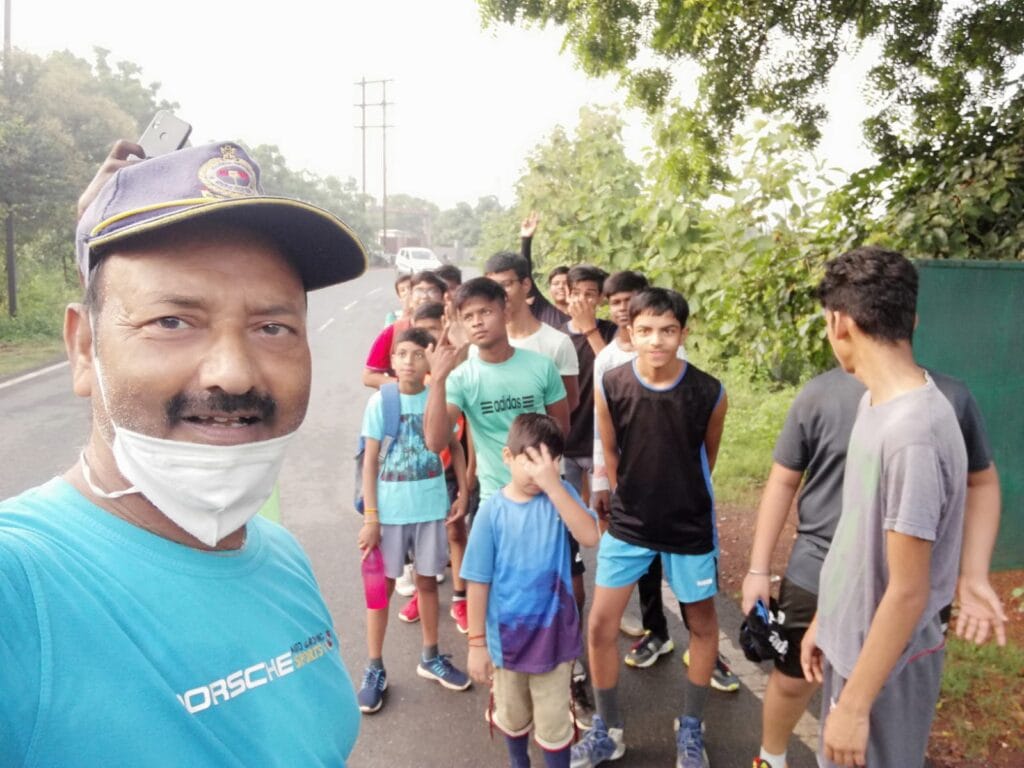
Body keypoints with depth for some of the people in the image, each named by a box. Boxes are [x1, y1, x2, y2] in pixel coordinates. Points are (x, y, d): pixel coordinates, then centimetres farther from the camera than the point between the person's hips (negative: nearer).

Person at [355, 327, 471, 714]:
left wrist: (463, 493, 0)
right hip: (389, 510, -2)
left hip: (432, 507, 2)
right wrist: (370, 516, -9)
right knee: (382, 586, 9)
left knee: (427, 581, 16)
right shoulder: (380, 402, -8)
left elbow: (455, 448, 8)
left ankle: (430, 658, 34)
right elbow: (370, 461, -6)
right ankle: (375, 669, 24)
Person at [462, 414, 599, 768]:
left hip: (553, 632, -1)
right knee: (512, 717, 24)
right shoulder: (492, 511, -14)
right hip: (506, 634, 1)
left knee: (554, 723, 13)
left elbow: (590, 537, -27)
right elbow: (479, 582, -9)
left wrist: (553, 485, -32)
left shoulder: (560, 495, -10)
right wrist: (476, 642, -5)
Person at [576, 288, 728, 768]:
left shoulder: (710, 394, -17)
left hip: (690, 527, 0)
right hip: (628, 525, 1)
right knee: (600, 626, 2)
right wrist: (630, 503, 10)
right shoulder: (609, 388, -16)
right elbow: (610, 454, 1)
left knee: (702, 624, 14)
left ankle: (691, 727, 38)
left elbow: (707, 457, 3)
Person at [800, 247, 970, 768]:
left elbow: (908, 592, -25)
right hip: (851, 640, 8)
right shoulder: (877, 401, -2)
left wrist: (855, 705, -18)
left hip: (887, 664, -8)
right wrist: (824, 620, 14)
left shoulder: (912, 433, -30)